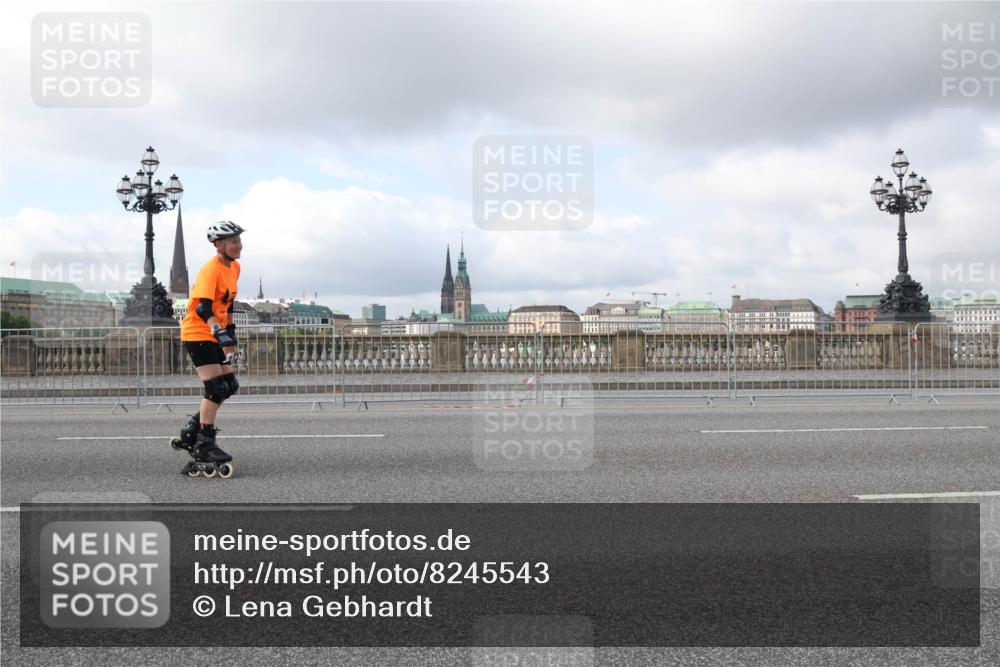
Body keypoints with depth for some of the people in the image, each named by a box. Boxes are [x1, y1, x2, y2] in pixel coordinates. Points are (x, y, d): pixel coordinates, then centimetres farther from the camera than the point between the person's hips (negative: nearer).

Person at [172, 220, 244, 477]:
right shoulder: (211, 269, -20)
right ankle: (204, 446, 0)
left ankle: (190, 433, 19)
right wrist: (221, 335, -39)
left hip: (215, 335, 9)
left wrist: (231, 334, 19)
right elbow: (202, 308, -30)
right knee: (216, 388, -11)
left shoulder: (234, 268, 8)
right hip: (197, 334, -9)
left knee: (229, 385, 9)